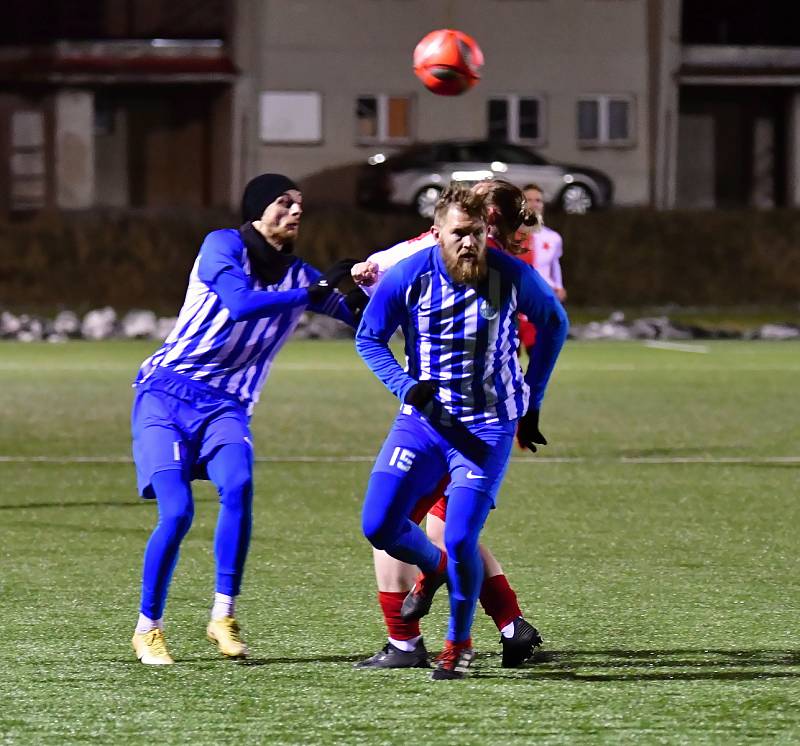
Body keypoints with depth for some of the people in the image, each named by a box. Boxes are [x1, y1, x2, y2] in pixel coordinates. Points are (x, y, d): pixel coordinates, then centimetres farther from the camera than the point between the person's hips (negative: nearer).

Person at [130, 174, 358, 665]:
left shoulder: (300, 275, 10)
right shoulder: (224, 246, -6)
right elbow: (241, 305, -24)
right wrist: (314, 293, -23)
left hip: (225, 405, 4)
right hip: (167, 392, -4)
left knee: (238, 486, -27)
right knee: (177, 512, -18)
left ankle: (225, 615, -19)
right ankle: (148, 628, -1)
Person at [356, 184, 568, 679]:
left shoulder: (512, 276, -12)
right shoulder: (407, 277, -11)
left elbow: (554, 323, 8)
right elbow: (369, 337, 2)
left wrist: (532, 403, 11)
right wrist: (406, 387, -16)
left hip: (488, 428, -2)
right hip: (424, 420, 2)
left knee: (460, 538, -14)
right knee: (379, 526, -8)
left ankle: (460, 644, 10)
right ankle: (435, 568, 26)